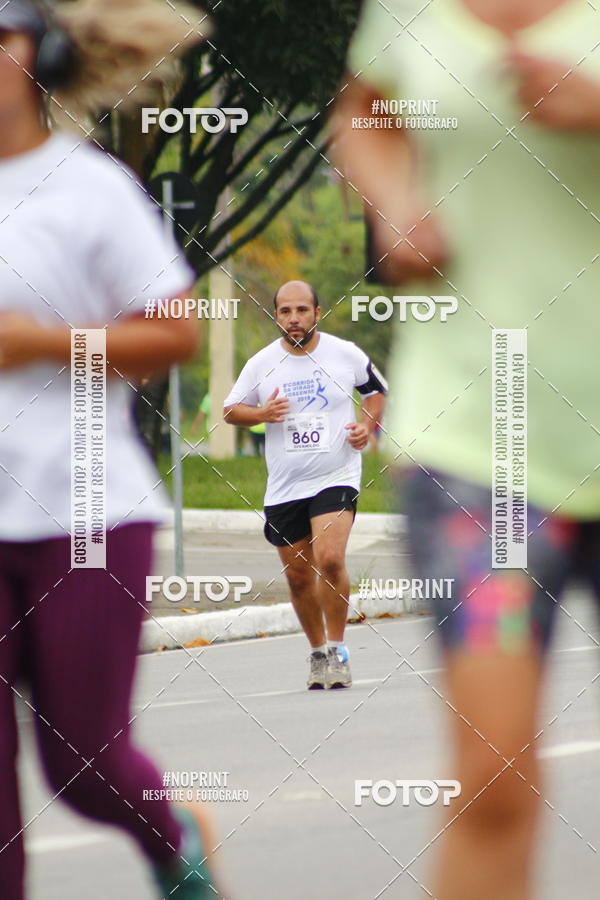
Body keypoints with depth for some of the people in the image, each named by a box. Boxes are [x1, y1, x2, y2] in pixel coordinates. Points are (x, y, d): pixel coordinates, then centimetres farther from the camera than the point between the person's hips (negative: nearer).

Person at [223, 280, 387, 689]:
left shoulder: (346, 353, -1)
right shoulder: (261, 364, 1)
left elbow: (376, 387, 16)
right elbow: (231, 409, 10)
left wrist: (368, 425, -2)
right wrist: (263, 414, -10)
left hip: (336, 476, -3)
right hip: (284, 486, 3)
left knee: (329, 559, -22)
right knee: (299, 576, 7)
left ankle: (337, 650, -8)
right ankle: (319, 653, 26)